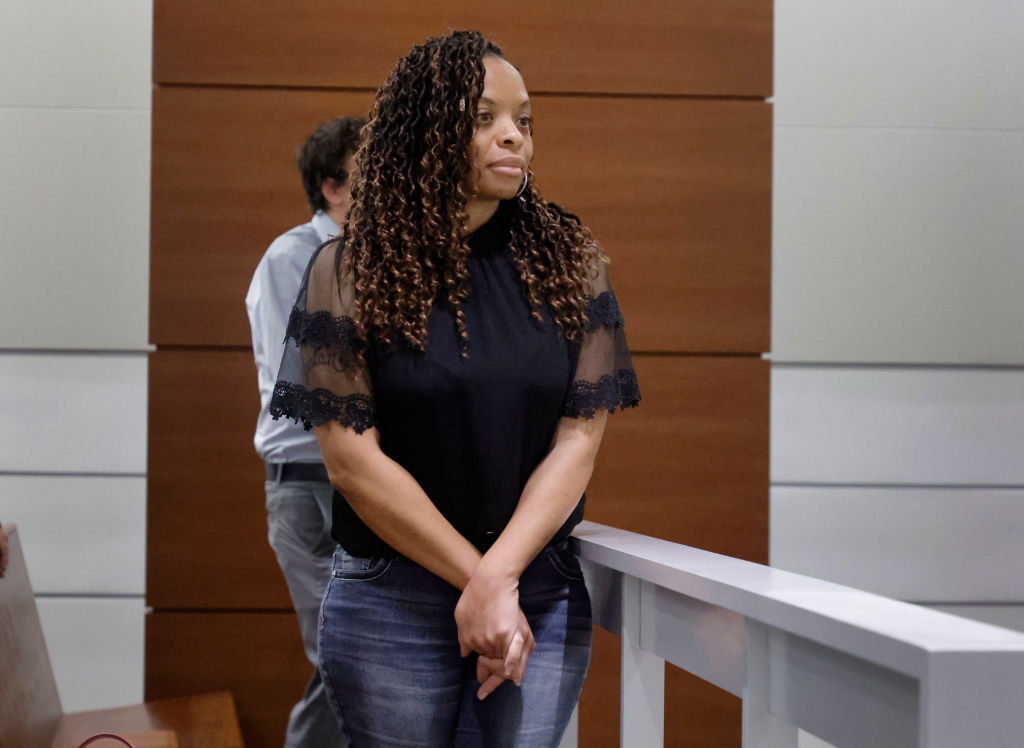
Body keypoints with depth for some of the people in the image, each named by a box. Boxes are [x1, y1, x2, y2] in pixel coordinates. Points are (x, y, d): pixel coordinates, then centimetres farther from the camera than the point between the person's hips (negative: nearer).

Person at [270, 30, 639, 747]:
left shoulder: (569, 264, 4)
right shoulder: (350, 272, -2)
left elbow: (579, 439, -2)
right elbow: (353, 460, -8)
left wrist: (500, 576, -15)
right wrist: (476, 581, -12)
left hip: (543, 599, 1)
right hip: (391, 603, -1)